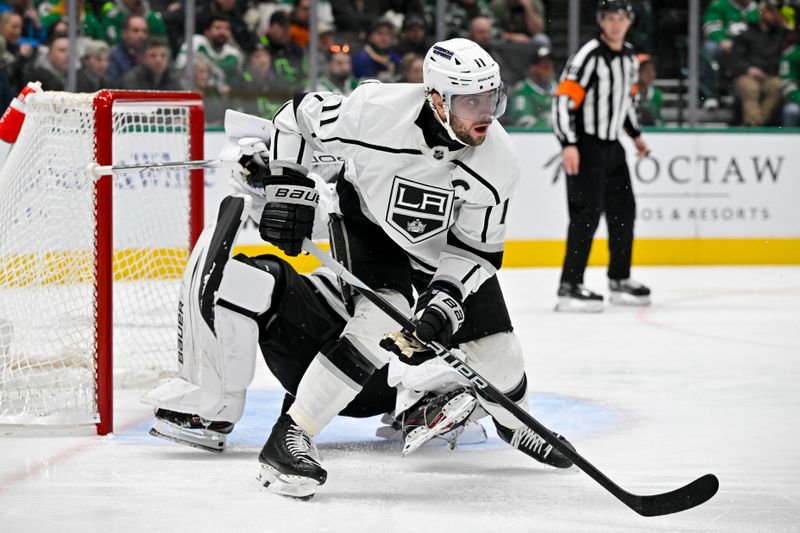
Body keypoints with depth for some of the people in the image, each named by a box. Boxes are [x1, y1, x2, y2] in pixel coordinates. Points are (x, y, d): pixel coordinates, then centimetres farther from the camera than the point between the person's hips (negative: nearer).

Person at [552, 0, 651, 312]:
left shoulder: (629, 58, 9)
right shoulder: (589, 56, -17)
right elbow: (564, 99, -21)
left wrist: (635, 134, 28)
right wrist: (568, 144, -27)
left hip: (611, 146, 9)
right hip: (585, 146, -9)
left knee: (623, 210, 14)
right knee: (587, 213, -14)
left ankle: (619, 280, 27)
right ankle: (569, 287, -15)